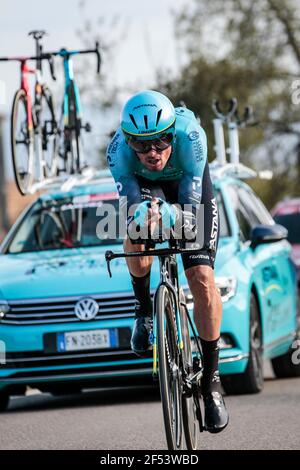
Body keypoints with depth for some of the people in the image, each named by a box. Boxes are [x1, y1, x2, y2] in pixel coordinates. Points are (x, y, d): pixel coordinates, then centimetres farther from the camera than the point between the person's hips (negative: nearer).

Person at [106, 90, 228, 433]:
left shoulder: (189, 137, -39)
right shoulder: (119, 150, -35)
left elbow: (192, 209, -35)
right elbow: (128, 204, -34)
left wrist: (170, 214, -55)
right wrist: (138, 213, -56)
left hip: (188, 188, -1)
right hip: (144, 185, 1)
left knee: (203, 280, -16)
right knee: (137, 233, -35)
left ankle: (211, 377, -2)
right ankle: (143, 309, -5)